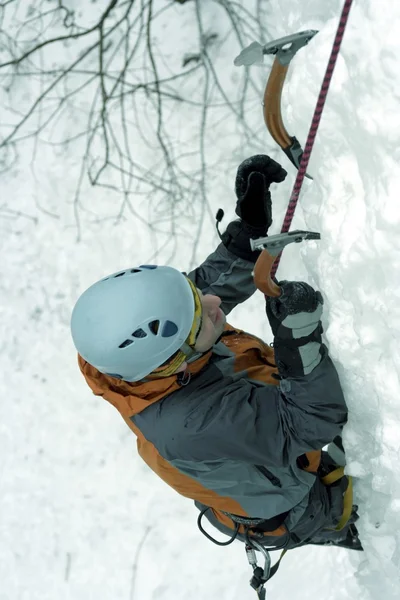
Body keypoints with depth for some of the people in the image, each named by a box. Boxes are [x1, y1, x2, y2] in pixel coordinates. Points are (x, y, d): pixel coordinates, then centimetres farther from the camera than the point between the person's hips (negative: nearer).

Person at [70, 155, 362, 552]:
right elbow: (309, 425, -41)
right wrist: (300, 339, -54)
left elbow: (218, 280, -11)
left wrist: (251, 222, -25)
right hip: (292, 514, -6)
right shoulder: (190, 427, -50)